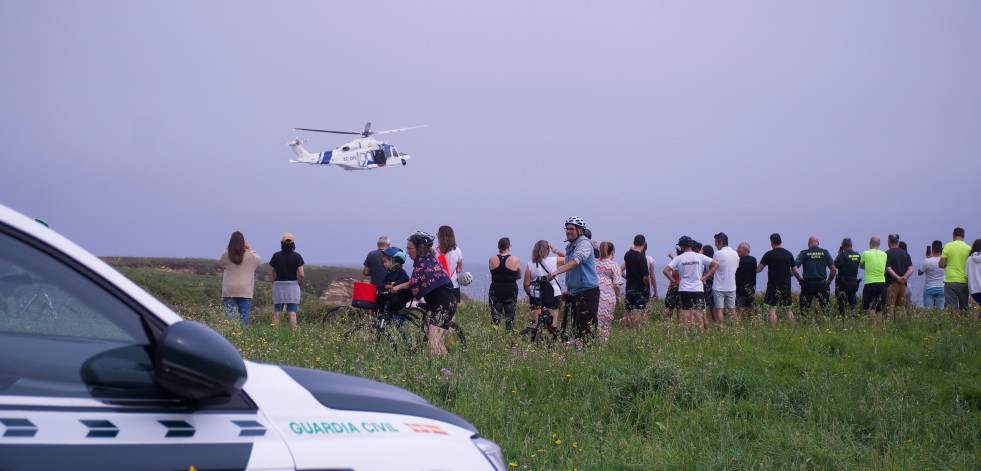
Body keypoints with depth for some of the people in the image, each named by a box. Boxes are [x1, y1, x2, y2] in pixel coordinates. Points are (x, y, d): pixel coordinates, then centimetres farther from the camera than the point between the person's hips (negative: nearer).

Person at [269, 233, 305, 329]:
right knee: (292, 313, -1)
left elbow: (271, 273, 2)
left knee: (276, 314, 6)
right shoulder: (297, 256, -5)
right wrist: (298, 284, 6)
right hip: (293, 286, -1)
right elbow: (301, 275, -10)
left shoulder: (276, 256, -1)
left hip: (278, 286, 1)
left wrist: (275, 284, 11)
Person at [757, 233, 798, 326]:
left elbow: (758, 269, -5)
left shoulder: (769, 254, -7)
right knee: (789, 309, 11)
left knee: (773, 310, -4)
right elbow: (795, 271, 6)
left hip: (773, 286, -4)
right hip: (786, 286, 4)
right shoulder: (789, 254, 4)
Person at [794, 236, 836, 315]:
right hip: (822, 283, 1)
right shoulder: (825, 253, 4)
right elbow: (833, 269, 2)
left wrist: (799, 278, 4)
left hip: (807, 283, -1)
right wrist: (829, 281, 12)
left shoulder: (803, 253, -1)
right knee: (825, 308, 7)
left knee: (805, 308, 4)